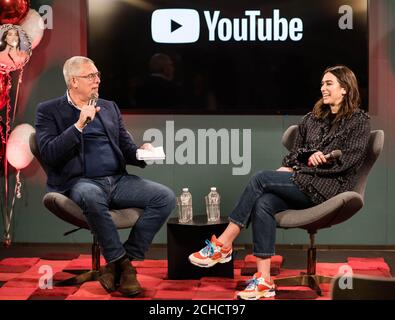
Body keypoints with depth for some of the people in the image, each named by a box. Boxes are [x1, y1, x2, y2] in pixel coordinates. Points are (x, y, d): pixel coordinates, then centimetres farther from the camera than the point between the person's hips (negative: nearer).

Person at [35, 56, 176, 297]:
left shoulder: (109, 107, 21)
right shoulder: (49, 111, 5)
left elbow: (126, 147, 19)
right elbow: (49, 154, -8)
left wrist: (141, 152, -4)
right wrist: (79, 125, -16)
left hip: (118, 181, 5)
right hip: (80, 182, -5)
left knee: (166, 197, -17)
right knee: (91, 196, -41)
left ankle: (121, 262, -12)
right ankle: (120, 261, -21)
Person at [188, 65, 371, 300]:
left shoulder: (359, 120, 4)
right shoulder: (313, 118, 23)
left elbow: (351, 160, -7)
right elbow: (296, 153, 20)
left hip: (330, 186, -6)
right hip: (303, 184, 6)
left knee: (262, 179, -22)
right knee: (263, 204, -26)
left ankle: (223, 245, -18)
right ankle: (264, 281, -29)